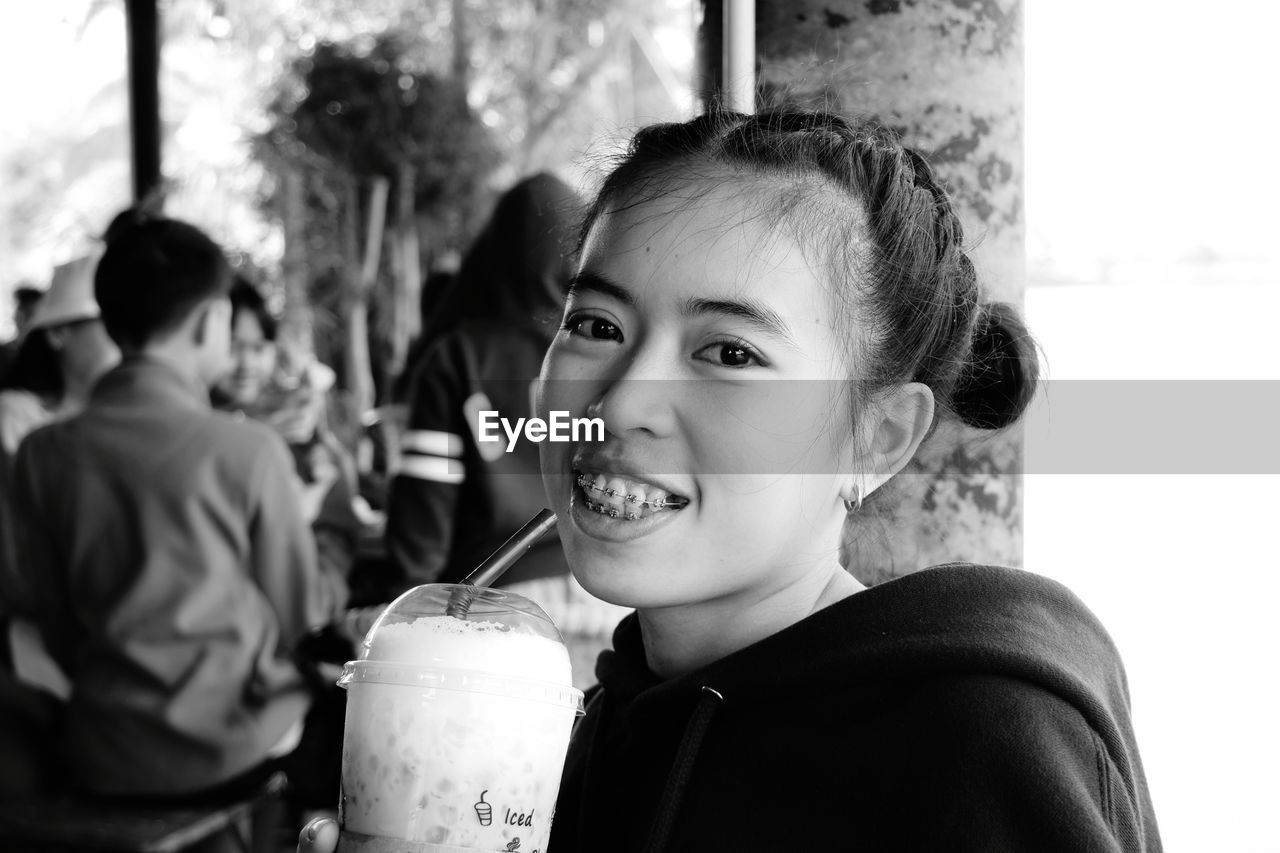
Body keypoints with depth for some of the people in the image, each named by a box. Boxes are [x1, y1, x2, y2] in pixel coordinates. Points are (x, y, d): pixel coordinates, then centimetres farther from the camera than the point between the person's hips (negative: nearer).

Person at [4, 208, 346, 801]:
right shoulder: (248, 450, -15)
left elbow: (54, 624, 3)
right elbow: (296, 616, -4)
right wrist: (332, 592, 17)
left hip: (99, 763, 4)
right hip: (228, 754, -3)